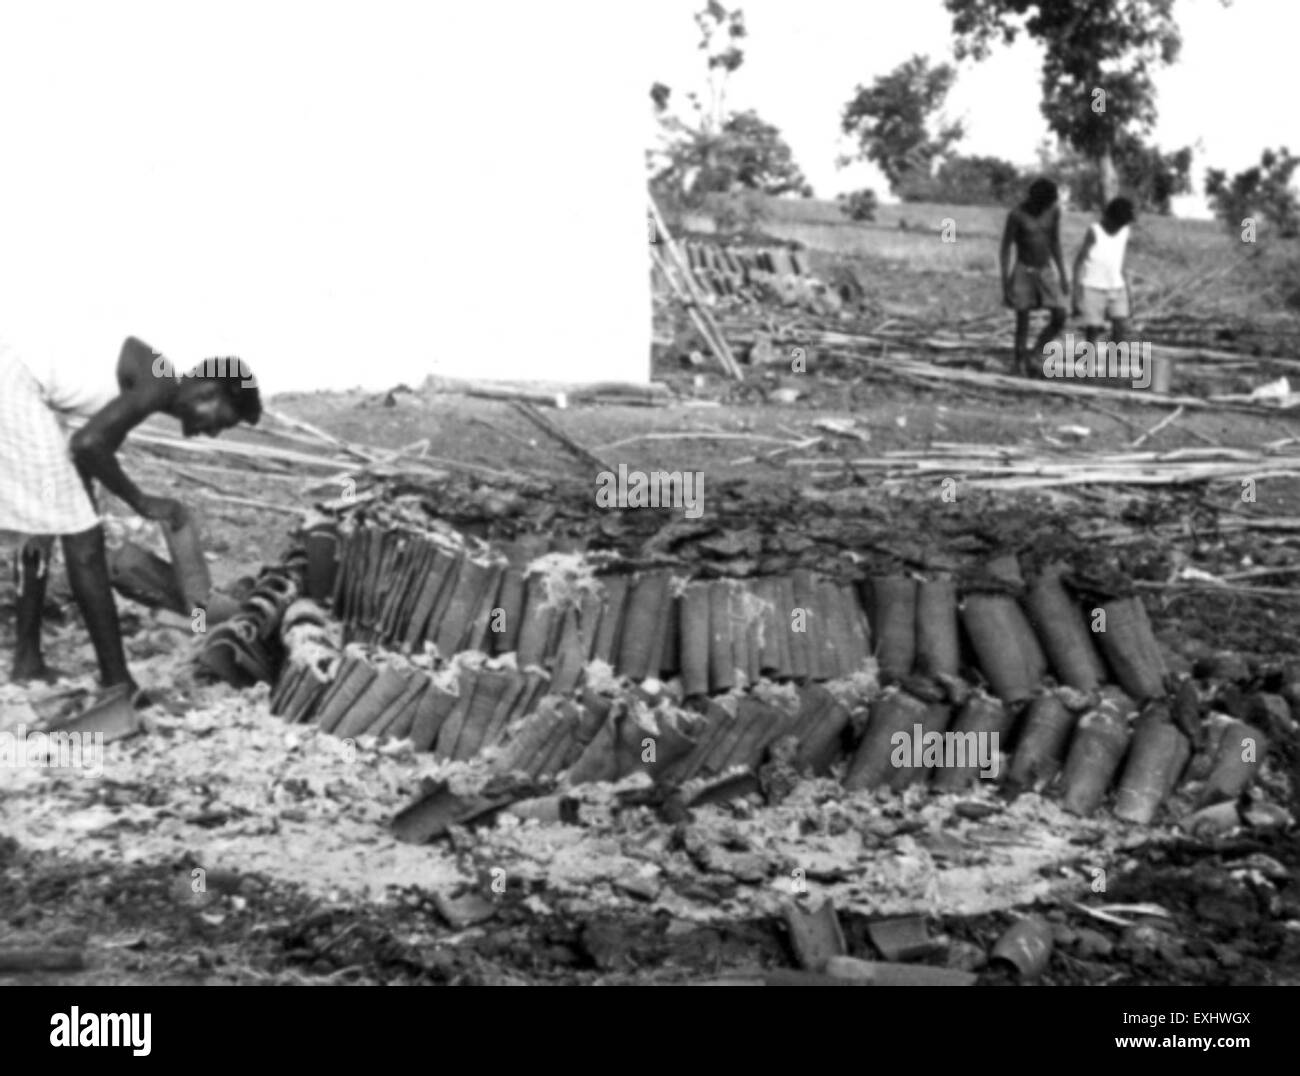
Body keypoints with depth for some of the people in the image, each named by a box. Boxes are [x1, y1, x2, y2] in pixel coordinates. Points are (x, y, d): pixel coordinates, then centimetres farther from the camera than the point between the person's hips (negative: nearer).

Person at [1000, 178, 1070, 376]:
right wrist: (1005, 286, -14)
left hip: (1046, 272, 4)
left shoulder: (1054, 211, -3)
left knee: (1059, 319, -7)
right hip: (1023, 271, -4)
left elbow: (1055, 243, 8)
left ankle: (1030, 356, 10)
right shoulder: (1016, 215, -16)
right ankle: (1019, 363, 11)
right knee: (1023, 322, -3)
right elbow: (1005, 250, -12)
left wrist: (1063, 277, 8)